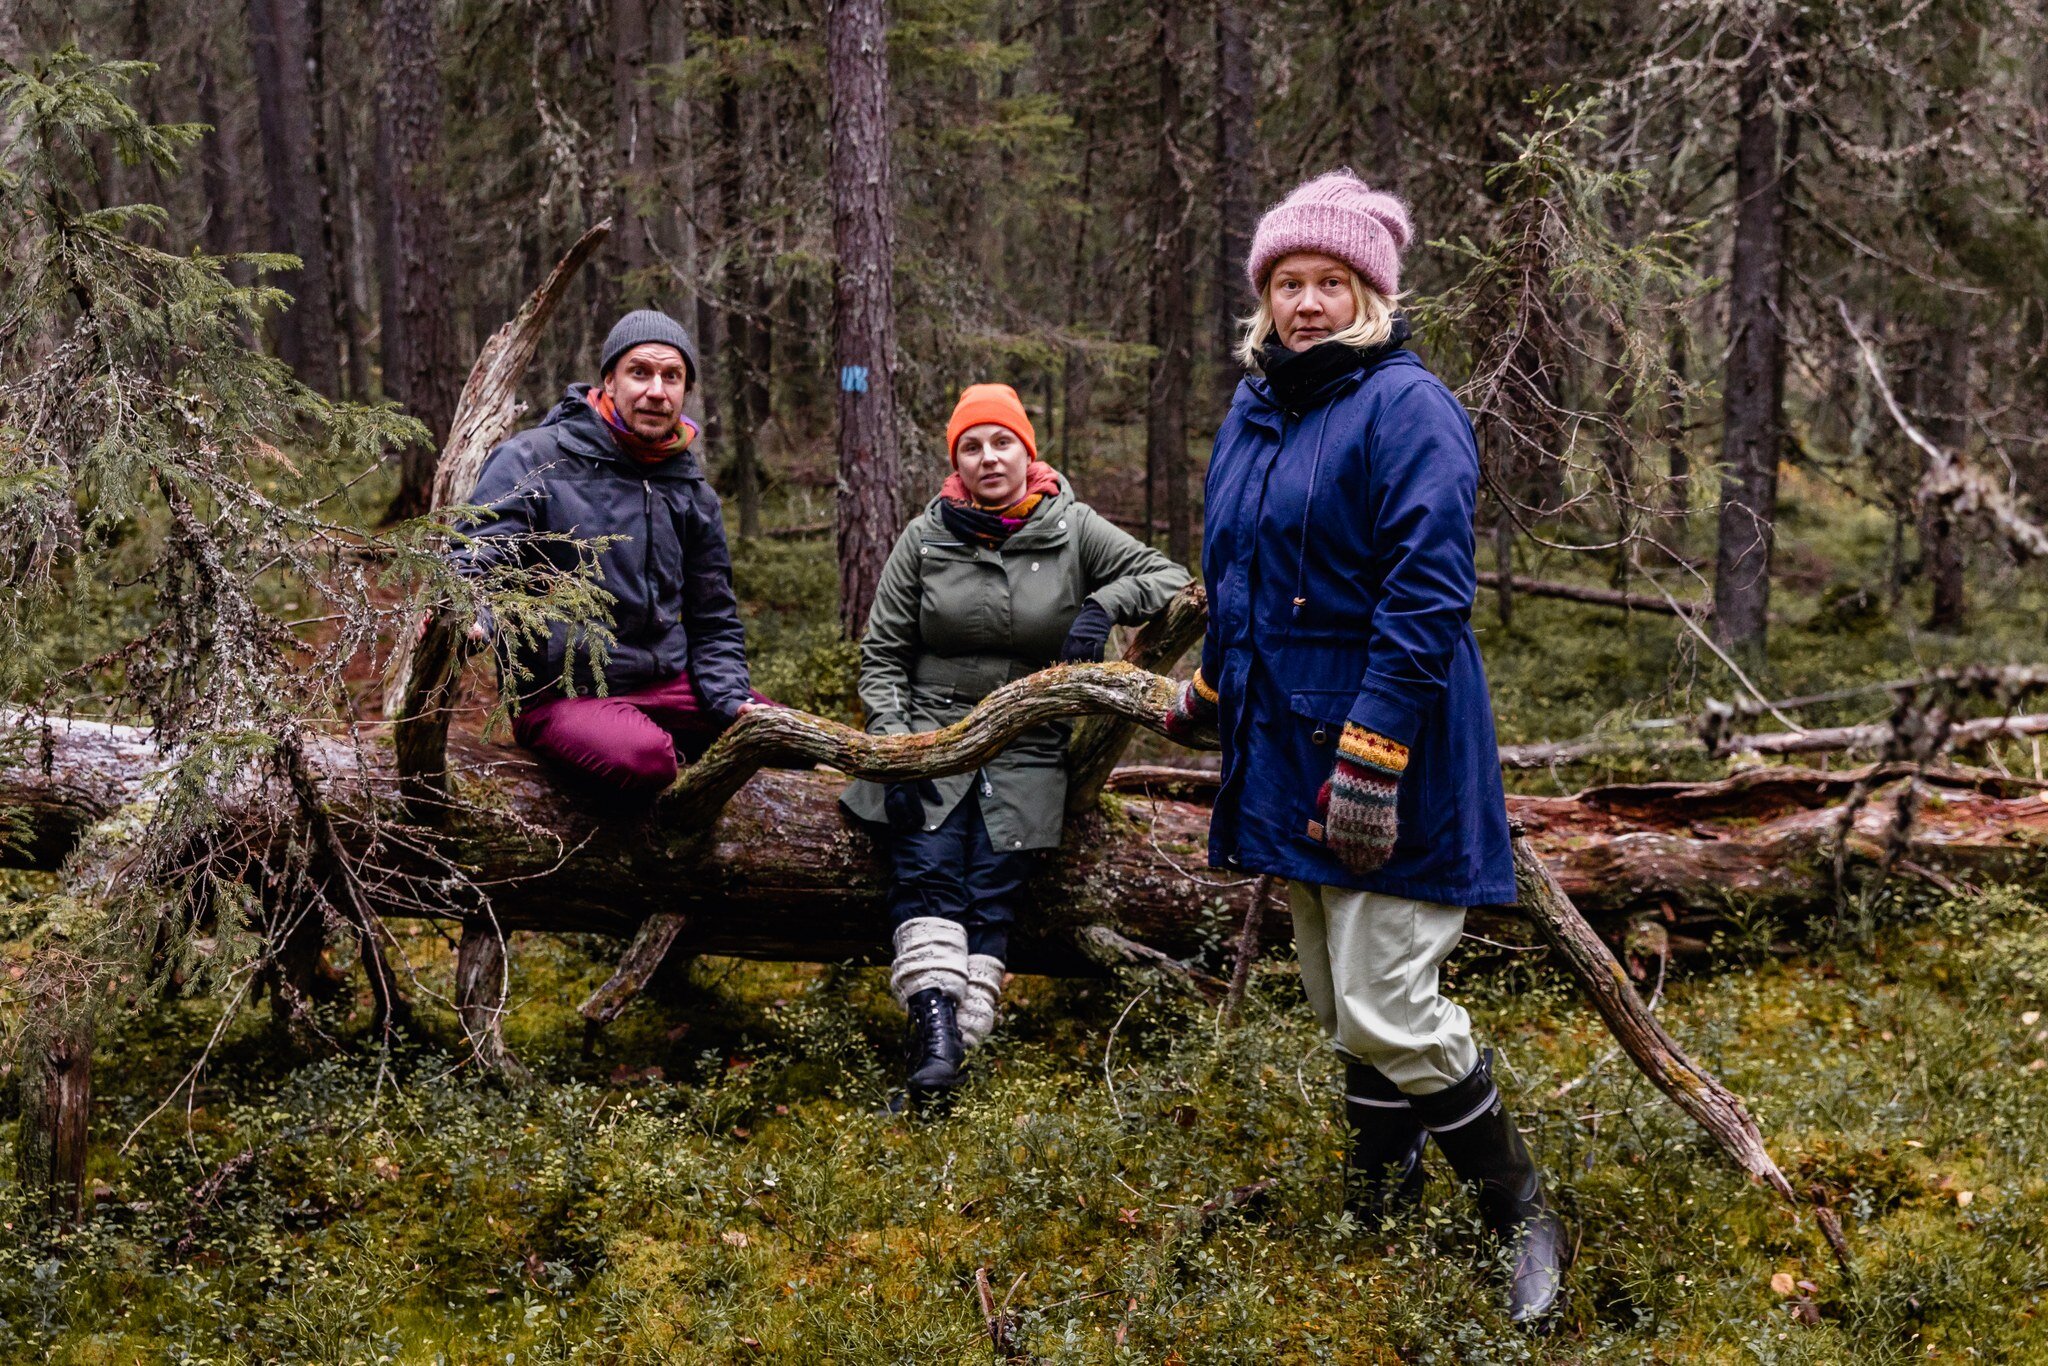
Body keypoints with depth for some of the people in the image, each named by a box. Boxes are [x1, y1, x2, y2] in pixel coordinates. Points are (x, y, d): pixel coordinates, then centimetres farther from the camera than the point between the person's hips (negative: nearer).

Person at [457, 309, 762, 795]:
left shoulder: (692, 494, 13)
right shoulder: (532, 461, -5)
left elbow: (713, 619, 18)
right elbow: (476, 560, -14)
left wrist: (732, 700, 1)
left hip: (668, 684, 6)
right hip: (561, 695, -5)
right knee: (644, 759, -36)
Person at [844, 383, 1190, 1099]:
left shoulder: (1073, 529, 3)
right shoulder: (926, 536, 5)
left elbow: (1170, 577, 5)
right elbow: (881, 652, 6)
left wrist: (1105, 603, -15)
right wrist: (892, 745, -7)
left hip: (1027, 750, 0)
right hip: (931, 730, 0)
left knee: (991, 893, -14)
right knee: (927, 871, -22)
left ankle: (958, 1043, -20)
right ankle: (934, 1017, -32)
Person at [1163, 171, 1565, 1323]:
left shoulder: (1405, 407, -12)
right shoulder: (1256, 410, 14)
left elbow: (1427, 594, -20)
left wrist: (1370, 758, -25)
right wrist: (1210, 694, 36)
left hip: (1388, 752, -8)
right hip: (1289, 747, 8)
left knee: (1388, 1013, -10)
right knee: (1339, 1004, 14)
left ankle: (1526, 1219, 7)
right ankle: (1380, 1212, 28)